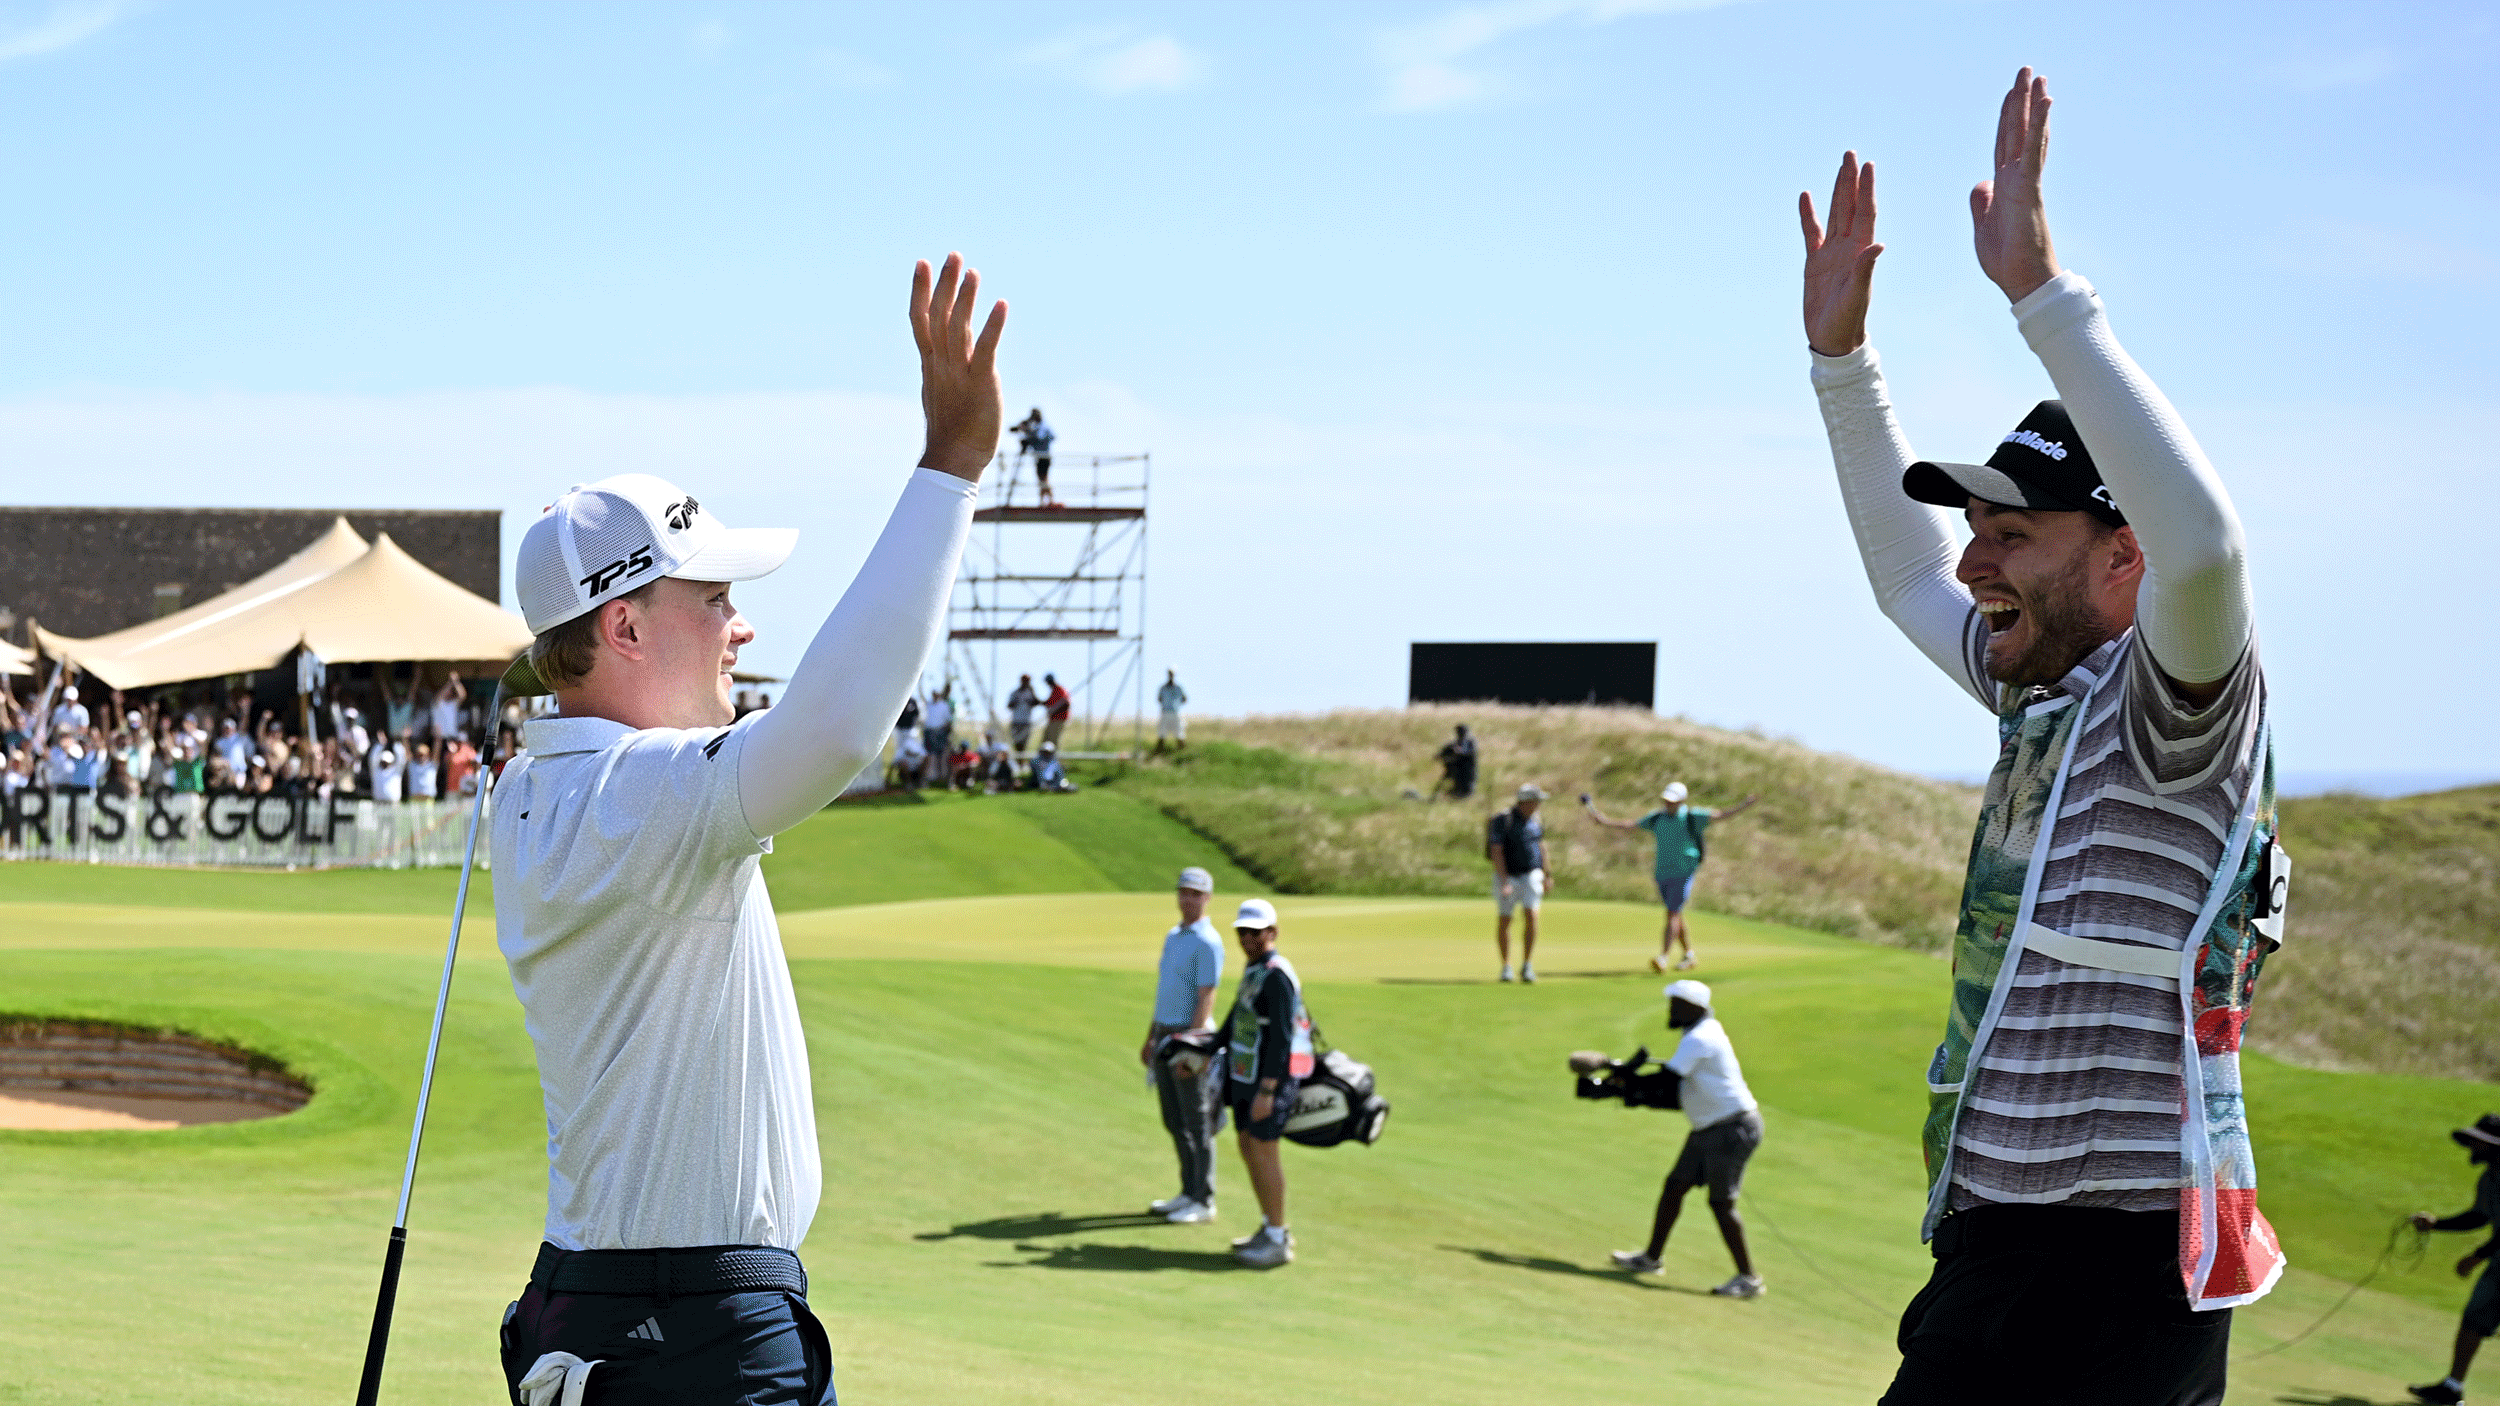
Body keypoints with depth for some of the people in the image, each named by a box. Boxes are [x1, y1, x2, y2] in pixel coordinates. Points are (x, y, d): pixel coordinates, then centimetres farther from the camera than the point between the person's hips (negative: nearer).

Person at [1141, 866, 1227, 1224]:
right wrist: (1150, 1038, 21)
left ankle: (1204, 1202, 1)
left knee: (1197, 1123, -4)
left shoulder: (1208, 943, -13)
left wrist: (1189, 1048, -24)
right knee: (1174, 1122, 13)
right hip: (1165, 1034, 9)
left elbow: (1206, 998, -19)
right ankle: (1189, 1193, 21)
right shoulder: (1173, 937, 15)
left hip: (1191, 1035, -9)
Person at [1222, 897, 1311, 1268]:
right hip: (1246, 1072, 10)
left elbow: (1281, 1038, -22)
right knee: (1247, 1144, 14)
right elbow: (1237, 1018, 24)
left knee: (1263, 1149, -7)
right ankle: (1271, 1227, 25)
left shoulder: (1277, 976, -18)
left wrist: (1266, 1090, -25)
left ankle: (1277, 1241, -1)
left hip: (1271, 1075, -10)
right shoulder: (1252, 969, 12)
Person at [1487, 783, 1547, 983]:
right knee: (1504, 922, 3)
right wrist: (1504, 882, -24)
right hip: (1507, 875, -3)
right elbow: (1496, 852, -17)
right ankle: (1506, 966, 18)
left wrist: (1545, 877, 20)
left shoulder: (1535, 820, 6)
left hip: (1531, 875, 3)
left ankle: (1527, 967, -7)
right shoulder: (1502, 821, -12)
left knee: (1531, 917, -13)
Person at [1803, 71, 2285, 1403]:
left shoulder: (2171, 705, -11)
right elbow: (1910, 578, 34)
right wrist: (1840, 354, 26)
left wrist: (2043, 293, -32)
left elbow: (2202, 543, -33)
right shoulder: (2045, 694, 16)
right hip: (2006, 1253, 10)